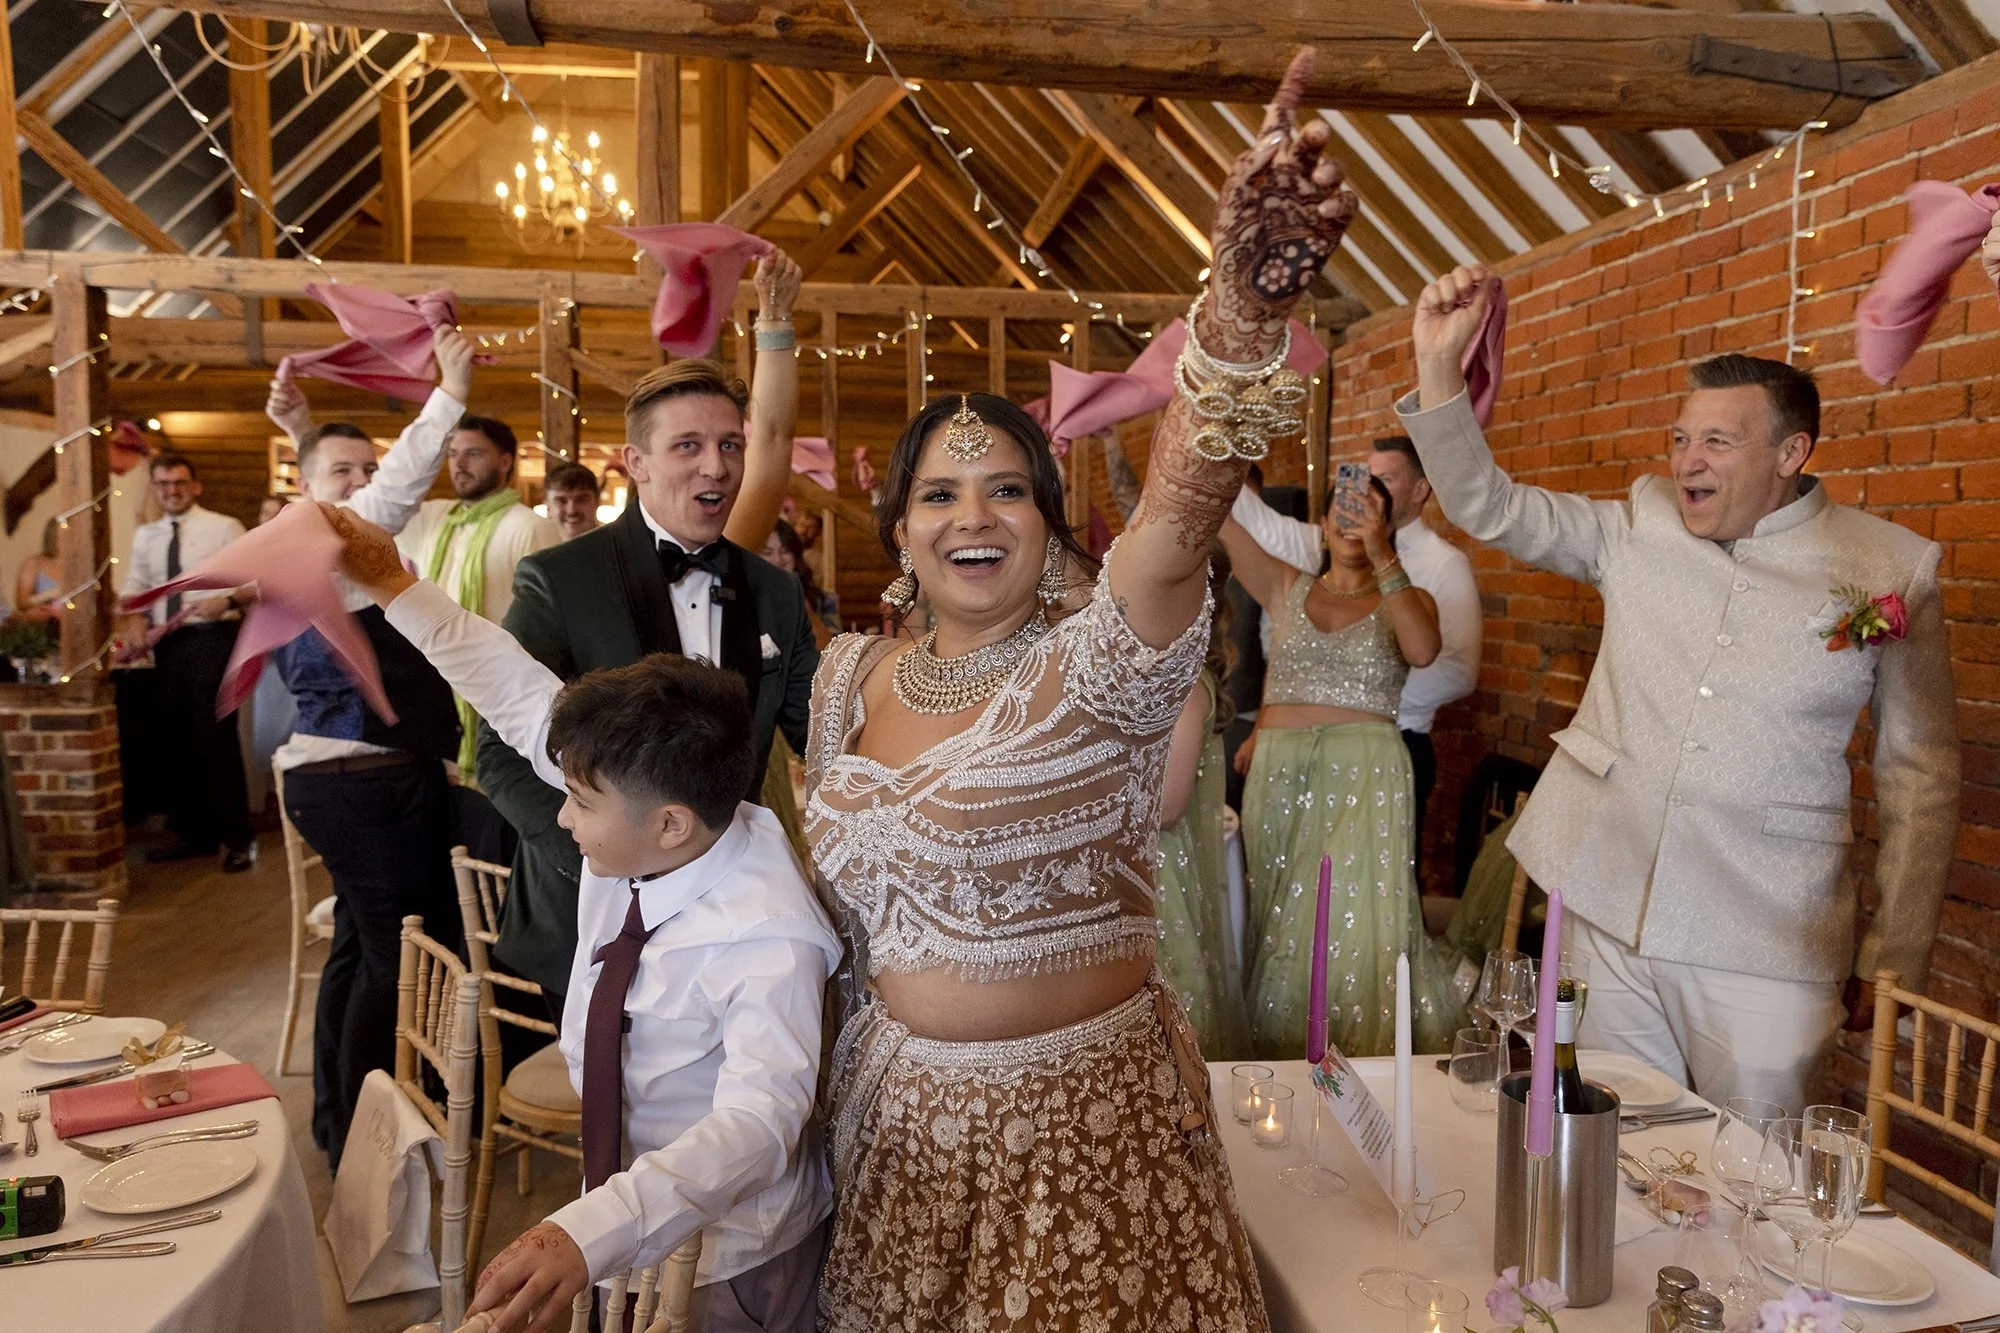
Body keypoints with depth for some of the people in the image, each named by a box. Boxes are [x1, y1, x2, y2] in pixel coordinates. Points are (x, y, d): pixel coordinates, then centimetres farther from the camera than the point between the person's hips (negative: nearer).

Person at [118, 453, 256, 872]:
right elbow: (135, 587, 17)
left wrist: (227, 600, -25)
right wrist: (133, 618, -3)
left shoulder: (223, 527, -2)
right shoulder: (145, 536, 15)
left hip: (213, 637, -6)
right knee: (176, 739, 12)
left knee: (217, 737, -8)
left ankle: (237, 837, 1)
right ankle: (191, 832, 25)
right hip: (167, 645, 6)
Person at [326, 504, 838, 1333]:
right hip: (626, 1186, 6)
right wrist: (396, 588, -6)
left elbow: (757, 1121, -44)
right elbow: (525, 697, -6)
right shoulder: (641, 800, -16)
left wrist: (593, 1232, -59)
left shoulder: (766, 941, -34)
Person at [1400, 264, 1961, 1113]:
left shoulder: (1892, 569, -1)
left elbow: (1920, 774, 3)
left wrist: (1894, 963, 3)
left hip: (1762, 947, -2)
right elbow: (1489, 508, 1)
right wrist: (1438, 365, -11)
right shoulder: (1642, 526, 4)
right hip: (1604, 913, 2)